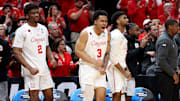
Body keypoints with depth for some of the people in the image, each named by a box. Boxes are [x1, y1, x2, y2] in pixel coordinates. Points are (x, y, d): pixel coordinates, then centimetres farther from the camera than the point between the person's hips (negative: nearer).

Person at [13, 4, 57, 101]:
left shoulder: (43, 29, 13)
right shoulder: (21, 31, -7)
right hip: (31, 70, -6)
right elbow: (16, 52, -11)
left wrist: (52, 59, 2)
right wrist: (30, 68, -19)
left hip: (44, 69, 6)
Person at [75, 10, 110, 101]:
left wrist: (103, 67, -4)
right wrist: (94, 61, -21)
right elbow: (78, 51, -14)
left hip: (100, 71, 5)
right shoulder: (86, 33, -13)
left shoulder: (107, 34, 4)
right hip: (87, 69, -5)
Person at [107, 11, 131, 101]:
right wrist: (124, 71, -17)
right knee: (117, 93, -15)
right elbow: (113, 57, -19)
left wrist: (126, 70, 13)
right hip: (114, 67, -10)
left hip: (120, 68, 10)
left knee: (119, 93, 10)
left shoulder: (121, 35, 16)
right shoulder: (116, 36, -15)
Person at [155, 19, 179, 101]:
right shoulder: (164, 40, -16)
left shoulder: (171, 39, 16)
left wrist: (175, 73, 14)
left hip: (171, 74, 10)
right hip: (165, 75, -10)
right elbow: (161, 60, -23)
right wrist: (173, 74, -21)